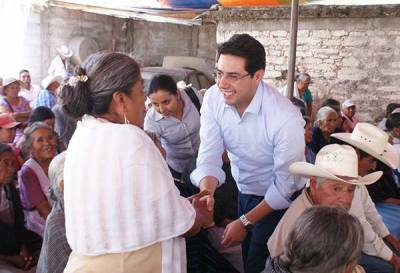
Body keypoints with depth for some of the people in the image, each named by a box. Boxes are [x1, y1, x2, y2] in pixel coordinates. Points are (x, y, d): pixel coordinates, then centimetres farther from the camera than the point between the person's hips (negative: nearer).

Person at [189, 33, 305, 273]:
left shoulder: (286, 118, -32)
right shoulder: (213, 98, -18)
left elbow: (285, 184, -22)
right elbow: (210, 156, -16)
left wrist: (246, 222, -18)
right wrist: (206, 193, -36)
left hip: (279, 200, -4)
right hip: (243, 192, 5)